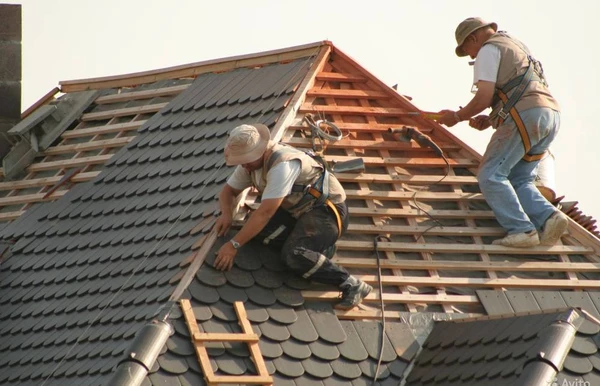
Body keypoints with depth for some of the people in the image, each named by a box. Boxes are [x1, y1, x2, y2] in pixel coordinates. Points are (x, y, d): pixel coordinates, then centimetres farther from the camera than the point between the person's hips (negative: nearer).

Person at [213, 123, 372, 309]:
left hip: (327, 210, -10)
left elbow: (265, 212, -33)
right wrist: (226, 214, -13)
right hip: (297, 210, 10)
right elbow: (229, 190, 11)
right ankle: (319, 247, -4)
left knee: (294, 255, -32)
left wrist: (233, 245, -33)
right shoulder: (250, 161, -1)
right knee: (256, 228, -15)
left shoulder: (282, 165, -29)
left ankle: (351, 285, -24)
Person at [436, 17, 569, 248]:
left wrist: (457, 116, 8)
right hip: (551, 116, 9)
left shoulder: (489, 49, 4)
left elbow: (484, 97, -7)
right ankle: (549, 217, -12)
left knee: (490, 176, -6)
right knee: (517, 181, 11)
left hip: (525, 117, -9)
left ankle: (521, 229, -18)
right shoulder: (517, 48, 33)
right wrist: (490, 120, 24)